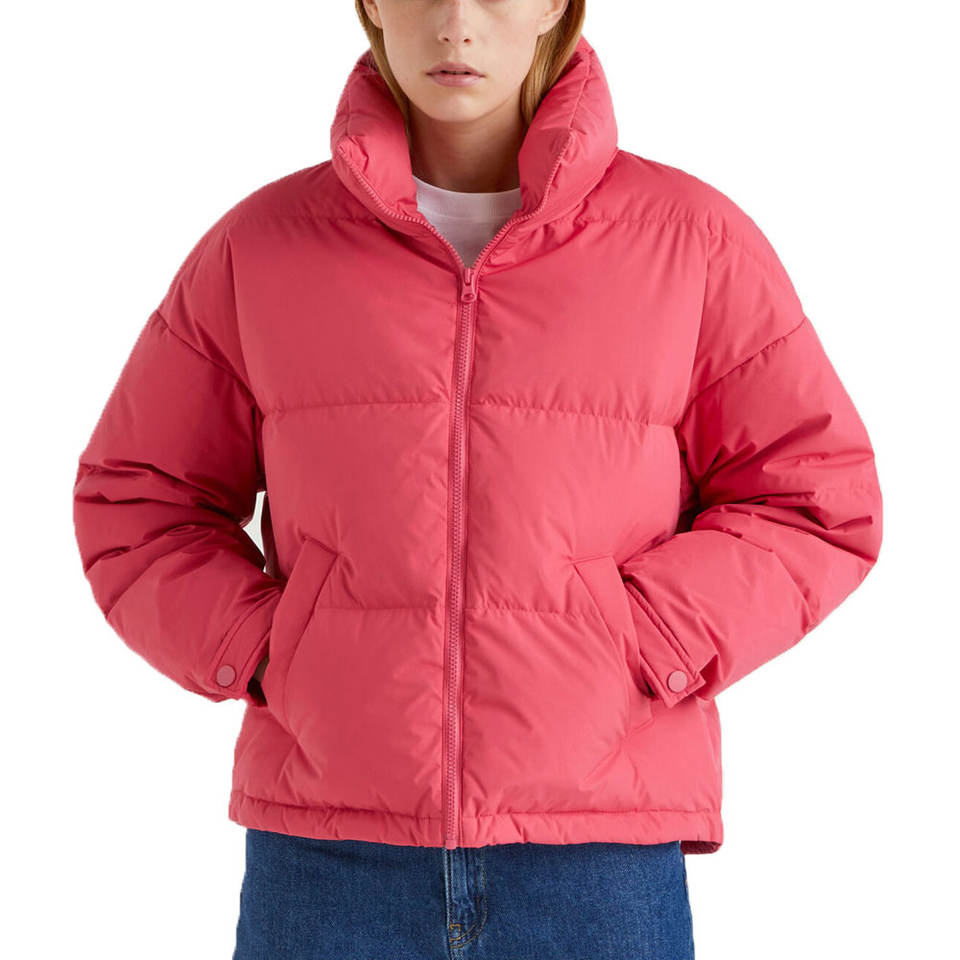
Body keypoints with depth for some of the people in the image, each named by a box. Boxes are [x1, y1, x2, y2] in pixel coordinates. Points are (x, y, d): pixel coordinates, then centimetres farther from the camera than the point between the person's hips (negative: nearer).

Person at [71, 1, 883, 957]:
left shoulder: (694, 240, 3)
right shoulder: (259, 245, 6)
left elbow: (818, 499, 5)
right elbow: (137, 497, 13)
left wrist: (640, 650, -8)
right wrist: (258, 653, -3)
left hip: (602, 852, 0)